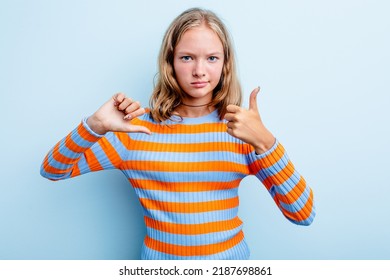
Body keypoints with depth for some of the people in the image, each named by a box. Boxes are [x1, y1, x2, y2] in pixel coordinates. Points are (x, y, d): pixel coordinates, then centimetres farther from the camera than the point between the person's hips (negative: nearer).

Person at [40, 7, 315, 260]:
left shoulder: (243, 128, -8)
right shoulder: (137, 128, -9)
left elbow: (303, 214, -14)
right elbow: (53, 170, -6)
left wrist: (265, 142, -29)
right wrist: (95, 126, -25)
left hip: (230, 256, 1)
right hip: (160, 256, 0)